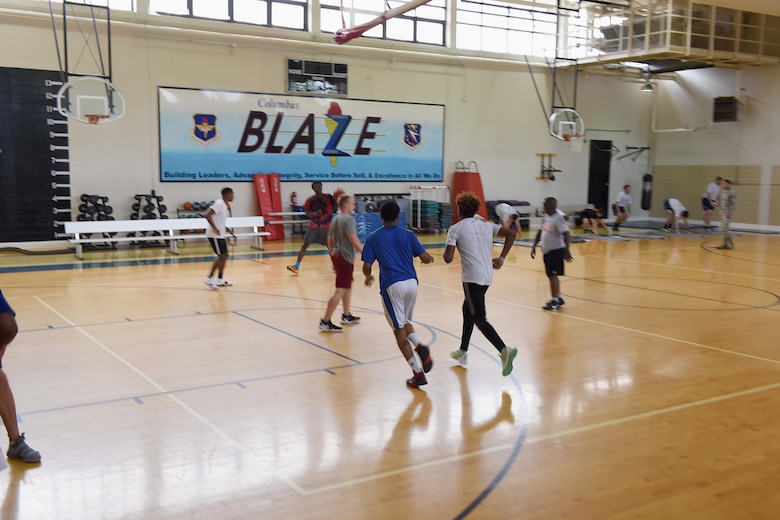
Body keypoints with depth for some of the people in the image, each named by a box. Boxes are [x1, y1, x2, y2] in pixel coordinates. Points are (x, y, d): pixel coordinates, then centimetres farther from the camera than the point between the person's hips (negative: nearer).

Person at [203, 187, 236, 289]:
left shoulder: (226, 206, 14)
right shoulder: (219, 203, -15)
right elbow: (207, 215, -25)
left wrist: (228, 230, 15)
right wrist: (214, 229, -25)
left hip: (221, 235, 10)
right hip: (215, 235, -10)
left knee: (224, 256, 13)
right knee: (222, 256, -10)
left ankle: (220, 279, 22)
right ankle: (209, 279, -4)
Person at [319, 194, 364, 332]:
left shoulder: (335, 219, 14)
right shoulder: (348, 219, -14)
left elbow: (330, 240, 19)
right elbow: (354, 240, -23)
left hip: (337, 256, 10)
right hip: (346, 258, -10)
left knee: (348, 286, 23)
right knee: (340, 291, -9)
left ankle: (346, 315, 33)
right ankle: (325, 322, -10)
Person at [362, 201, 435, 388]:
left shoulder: (373, 238, 4)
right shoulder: (408, 234, 8)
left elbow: (366, 267, 1)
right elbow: (426, 258, 3)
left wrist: (369, 277, 23)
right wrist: (430, 259, 27)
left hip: (392, 286, -3)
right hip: (411, 282, 3)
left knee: (399, 330, 5)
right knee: (405, 322, 25)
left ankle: (418, 373, 1)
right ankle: (420, 347, -4)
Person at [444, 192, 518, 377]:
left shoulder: (455, 228, -4)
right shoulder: (486, 225, 12)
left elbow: (448, 258, -11)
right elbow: (511, 233, 6)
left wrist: (448, 247, 11)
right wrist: (502, 258, 9)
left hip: (472, 278, -7)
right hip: (487, 276, 7)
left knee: (479, 319, -6)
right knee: (468, 310, 24)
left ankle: (504, 350, -25)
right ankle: (463, 352, 35)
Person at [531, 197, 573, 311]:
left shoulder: (558, 218, -18)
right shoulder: (545, 216, 9)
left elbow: (566, 234, -25)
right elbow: (540, 232, 18)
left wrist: (566, 251, -32)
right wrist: (534, 246, 15)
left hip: (556, 250, -9)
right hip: (547, 250, 9)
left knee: (552, 275, -8)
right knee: (551, 275, 15)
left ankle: (555, 301, 0)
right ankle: (559, 298, 27)